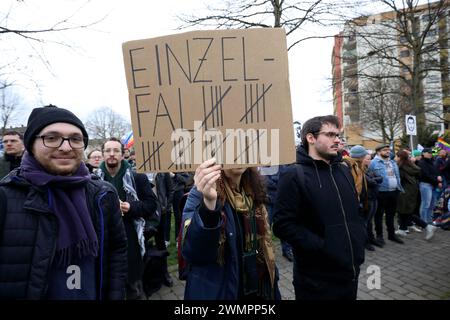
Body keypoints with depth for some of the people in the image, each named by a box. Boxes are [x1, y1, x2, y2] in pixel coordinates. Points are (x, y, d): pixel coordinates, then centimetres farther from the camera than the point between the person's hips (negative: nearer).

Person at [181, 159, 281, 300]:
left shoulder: (253, 190, -1)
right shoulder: (202, 192, -18)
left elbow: (263, 243, 8)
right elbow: (192, 253, -32)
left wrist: (272, 285, 10)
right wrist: (208, 202, -45)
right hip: (217, 292, -5)